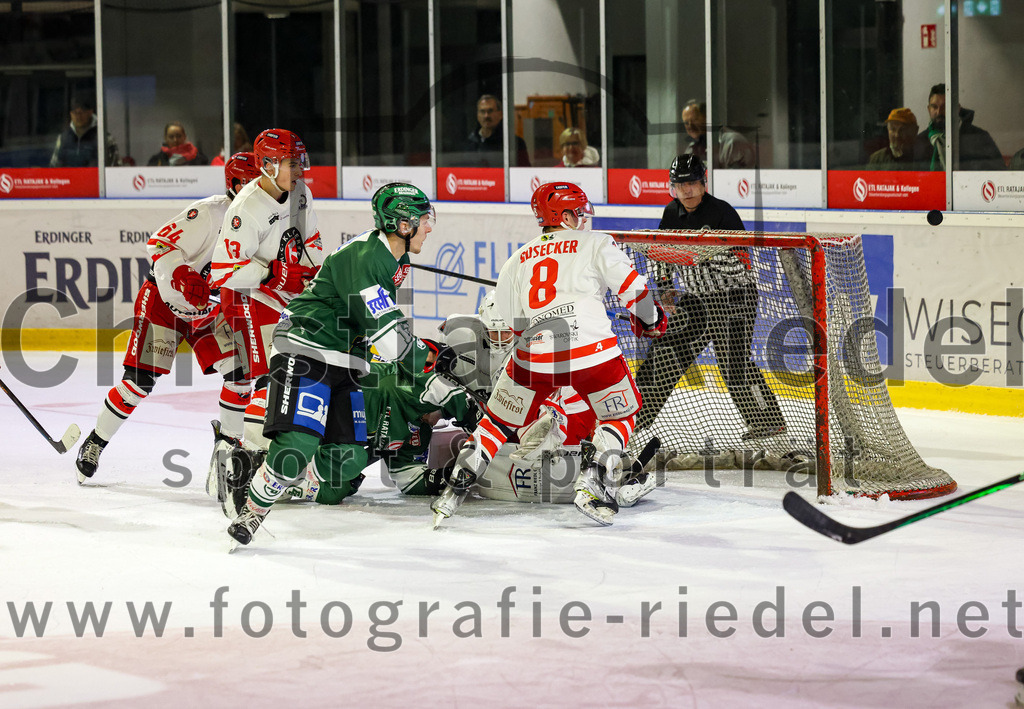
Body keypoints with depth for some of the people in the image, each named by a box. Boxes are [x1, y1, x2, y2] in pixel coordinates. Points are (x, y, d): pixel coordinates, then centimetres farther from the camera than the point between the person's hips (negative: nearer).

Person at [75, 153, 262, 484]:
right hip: (163, 299, -6)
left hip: (208, 311, 6)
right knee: (141, 379, -13)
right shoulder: (209, 213, -22)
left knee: (242, 369, -11)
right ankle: (95, 442, 3)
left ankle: (227, 438, 8)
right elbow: (160, 244, -23)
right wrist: (183, 277, -36)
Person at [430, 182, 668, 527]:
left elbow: (508, 321, 20)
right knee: (620, 415, 19)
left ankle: (456, 487, 12)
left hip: (534, 355, 3)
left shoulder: (518, 259, 19)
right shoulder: (596, 243, 7)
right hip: (592, 350, -3)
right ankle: (594, 485, 2)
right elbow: (632, 287, 1)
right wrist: (650, 321, 19)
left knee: (500, 419, 20)